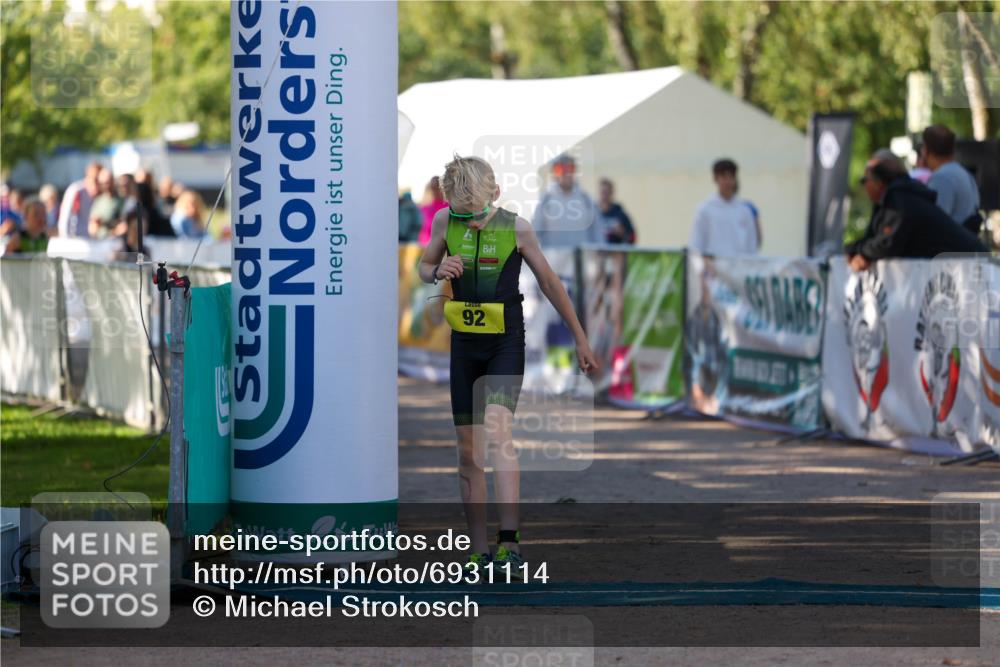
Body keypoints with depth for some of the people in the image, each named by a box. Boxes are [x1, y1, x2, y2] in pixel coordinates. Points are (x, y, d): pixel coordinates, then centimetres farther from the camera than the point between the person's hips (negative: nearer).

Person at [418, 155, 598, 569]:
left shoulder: (516, 228, -9)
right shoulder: (444, 221, -1)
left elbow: (550, 282, 1)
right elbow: (424, 268, 14)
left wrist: (580, 340, 6)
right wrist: (439, 271, -12)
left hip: (506, 343, -4)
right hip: (464, 343, 4)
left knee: (497, 429, -24)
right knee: (468, 450, 5)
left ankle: (509, 543, -30)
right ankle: (479, 552, 12)